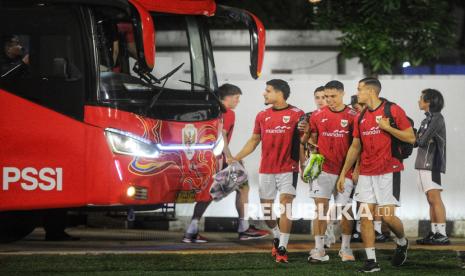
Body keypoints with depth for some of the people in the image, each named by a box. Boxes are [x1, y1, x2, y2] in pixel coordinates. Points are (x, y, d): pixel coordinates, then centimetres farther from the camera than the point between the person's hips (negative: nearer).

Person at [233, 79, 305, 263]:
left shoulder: (296, 114, -4)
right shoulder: (262, 116, 10)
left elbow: (303, 142, 0)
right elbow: (254, 140, 17)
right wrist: (236, 158, 9)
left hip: (288, 169, -5)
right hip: (266, 170, 5)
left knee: (285, 205, -12)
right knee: (266, 209, 8)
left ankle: (282, 248, -9)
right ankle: (277, 236, 34)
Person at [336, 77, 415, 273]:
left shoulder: (393, 110, -6)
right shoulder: (360, 117, 13)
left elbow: (411, 138, -7)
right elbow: (355, 147, 20)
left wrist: (387, 127, -16)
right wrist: (343, 173, 17)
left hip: (388, 172, -6)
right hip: (366, 174, 6)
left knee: (387, 215, -11)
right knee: (365, 216, -2)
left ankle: (402, 242, 20)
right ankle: (371, 261, 2)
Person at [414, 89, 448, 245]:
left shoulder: (436, 118, -9)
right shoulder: (427, 120, 19)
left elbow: (422, 141, -15)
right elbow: (418, 141, 13)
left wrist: (418, 139, 3)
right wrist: (419, 139, -7)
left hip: (432, 163, -9)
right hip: (424, 164, 9)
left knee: (434, 198, -13)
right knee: (431, 200, 8)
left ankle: (442, 235, -16)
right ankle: (434, 233, 9)